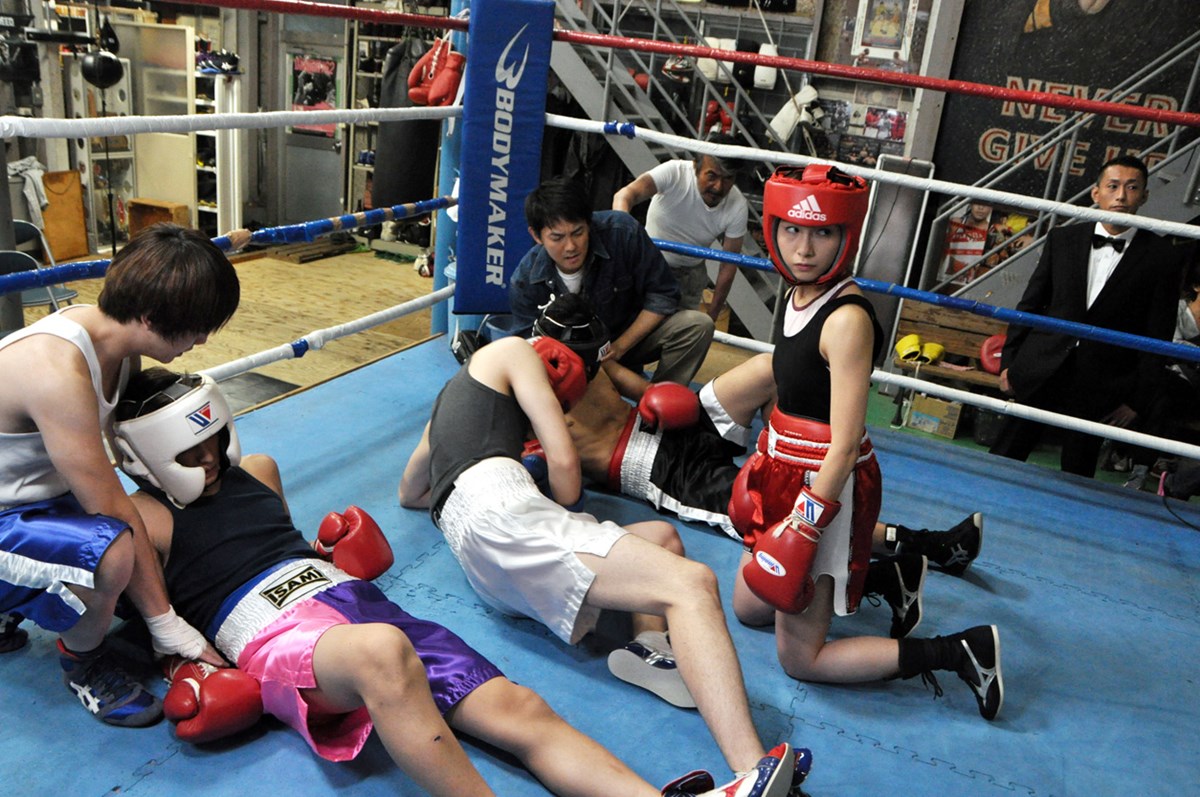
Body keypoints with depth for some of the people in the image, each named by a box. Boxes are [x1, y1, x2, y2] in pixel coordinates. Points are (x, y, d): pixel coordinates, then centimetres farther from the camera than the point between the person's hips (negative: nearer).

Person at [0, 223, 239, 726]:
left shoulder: (110, 333, -6)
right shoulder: (56, 369, -33)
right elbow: (109, 508, -29)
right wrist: (166, 625, -21)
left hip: (41, 496, 9)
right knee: (109, 551, -36)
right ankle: (82, 663, -4)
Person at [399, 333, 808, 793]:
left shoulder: (449, 399, 39)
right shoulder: (511, 351, 16)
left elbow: (409, 493, 51)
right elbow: (564, 463, 4)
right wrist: (566, 507, 22)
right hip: (498, 508, -9)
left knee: (662, 536, 22)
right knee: (692, 585, -21)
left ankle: (648, 647, -9)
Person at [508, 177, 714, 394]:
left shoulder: (621, 231, -25)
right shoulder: (524, 283, -21)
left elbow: (662, 294, -17)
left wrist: (620, 346, -23)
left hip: (633, 335, 0)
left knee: (697, 325, -26)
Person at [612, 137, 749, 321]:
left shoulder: (737, 207, -21)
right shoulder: (675, 173, -30)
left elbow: (728, 265, -12)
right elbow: (624, 195, -46)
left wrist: (711, 317, -10)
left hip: (690, 273, 2)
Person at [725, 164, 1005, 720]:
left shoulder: (847, 319, -24)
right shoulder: (800, 293, 2)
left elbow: (845, 444, -25)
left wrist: (804, 528, -23)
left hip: (829, 486, -9)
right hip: (790, 472, 9)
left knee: (800, 659, 3)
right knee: (748, 607, 26)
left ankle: (962, 651, 9)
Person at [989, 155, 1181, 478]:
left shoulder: (1159, 257, -1)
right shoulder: (1062, 239, 6)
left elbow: (1158, 336, 0)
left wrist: (1138, 400, -2)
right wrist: (1009, 360, 4)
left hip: (1099, 388, -2)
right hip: (1038, 374, 2)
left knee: (1076, 475, 6)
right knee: (1003, 458, 5)